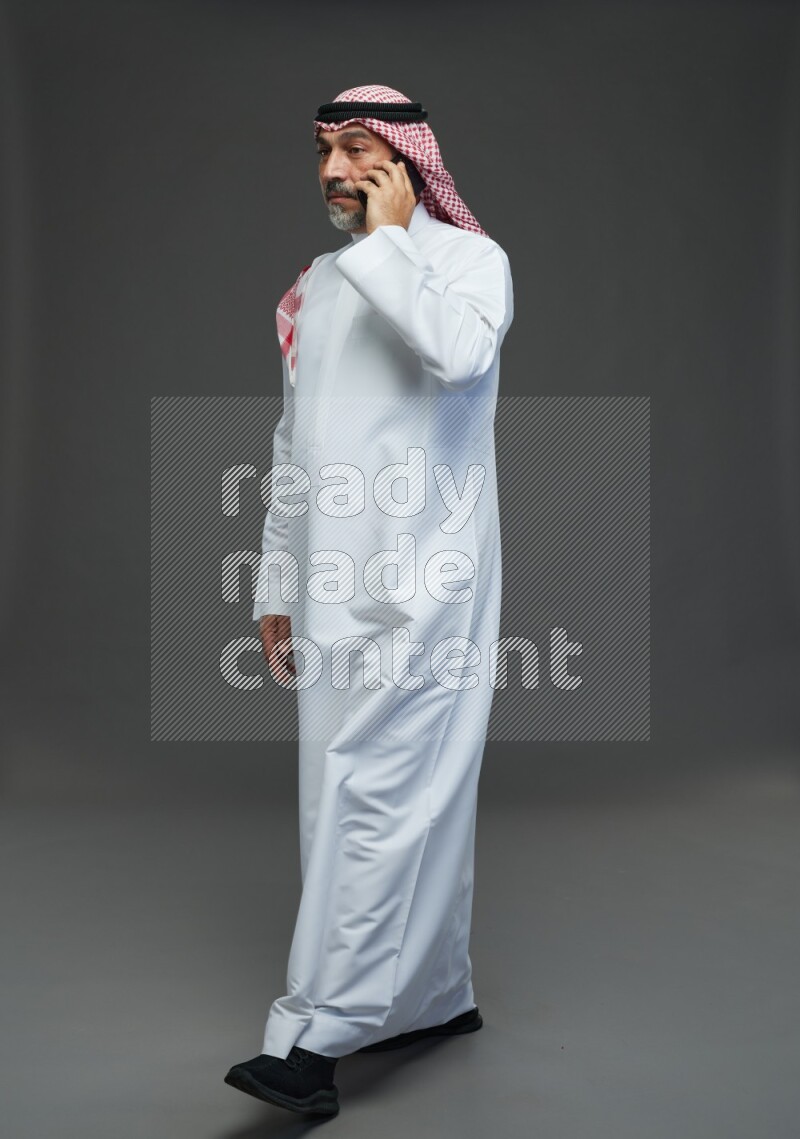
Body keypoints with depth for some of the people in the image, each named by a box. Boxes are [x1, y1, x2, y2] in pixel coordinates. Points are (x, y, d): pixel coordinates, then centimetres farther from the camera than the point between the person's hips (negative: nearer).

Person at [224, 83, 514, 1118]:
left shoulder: (468, 257, 0)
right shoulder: (316, 284, 19)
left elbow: (457, 350, -26)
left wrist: (387, 238, -12)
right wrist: (276, 582, 17)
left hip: (423, 583, -7)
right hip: (333, 588, 7)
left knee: (374, 796, -10)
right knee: (414, 795, 12)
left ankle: (312, 1039, -7)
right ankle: (437, 996, 24)